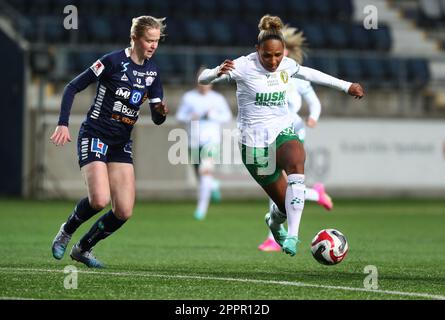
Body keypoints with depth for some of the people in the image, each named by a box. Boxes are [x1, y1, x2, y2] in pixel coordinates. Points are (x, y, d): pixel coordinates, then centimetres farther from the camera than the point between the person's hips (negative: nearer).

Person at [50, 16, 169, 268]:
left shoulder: (152, 72, 6)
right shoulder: (113, 61, -12)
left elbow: (157, 119, 7)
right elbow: (73, 88, -7)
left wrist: (162, 112, -17)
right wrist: (63, 124, -16)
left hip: (122, 143, 6)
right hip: (95, 136, -6)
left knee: (124, 212, -4)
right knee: (100, 200, -25)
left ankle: (83, 248, 18)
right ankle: (66, 232, 6)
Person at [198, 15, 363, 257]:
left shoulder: (287, 65, 2)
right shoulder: (244, 66, -13)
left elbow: (308, 73, 23)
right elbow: (203, 79, -15)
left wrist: (345, 86, 30)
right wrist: (218, 72, -39)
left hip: (283, 130, 3)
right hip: (254, 140, -3)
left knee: (296, 166, -33)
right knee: (285, 204, -4)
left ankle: (292, 236, -35)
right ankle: (274, 222, 35)